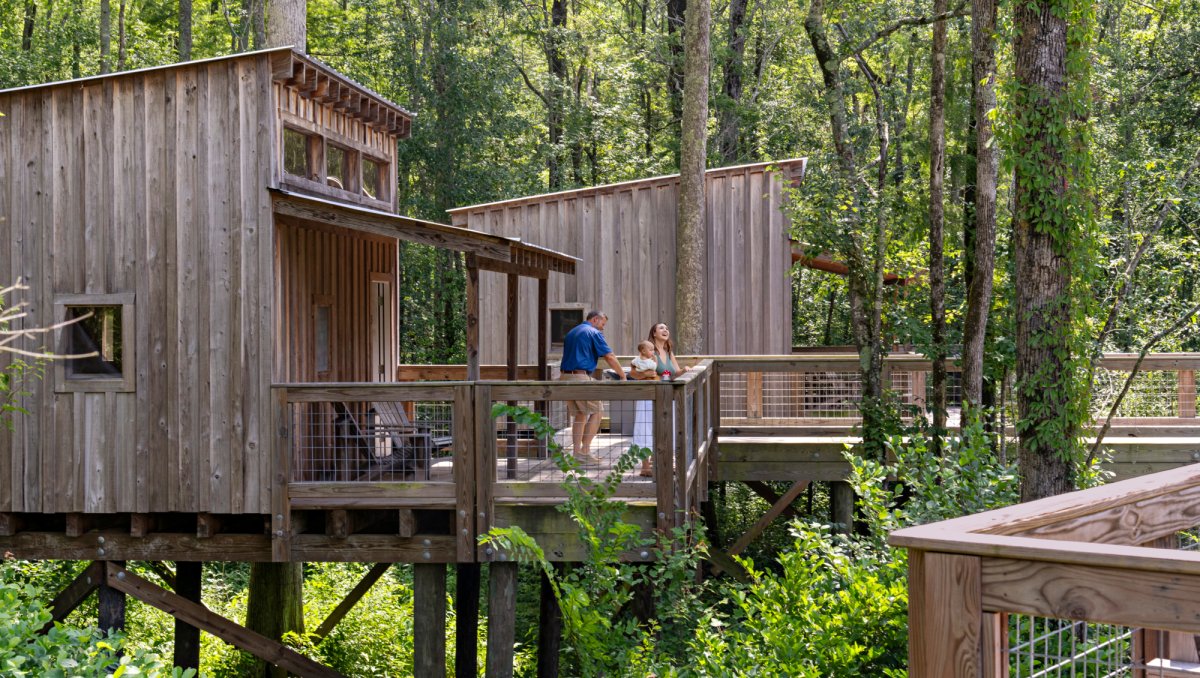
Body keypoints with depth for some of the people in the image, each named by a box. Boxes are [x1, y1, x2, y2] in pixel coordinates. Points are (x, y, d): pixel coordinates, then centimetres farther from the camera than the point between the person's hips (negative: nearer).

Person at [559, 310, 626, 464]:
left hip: (565, 376, 8)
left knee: (579, 414, 16)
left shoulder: (570, 333, 23)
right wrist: (623, 375, 5)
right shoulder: (594, 333, -2)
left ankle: (576, 452, 12)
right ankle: (585, 450, -8)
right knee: (597, 411, -1)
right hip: (581, 377, -8)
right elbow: (609, 357, -5)